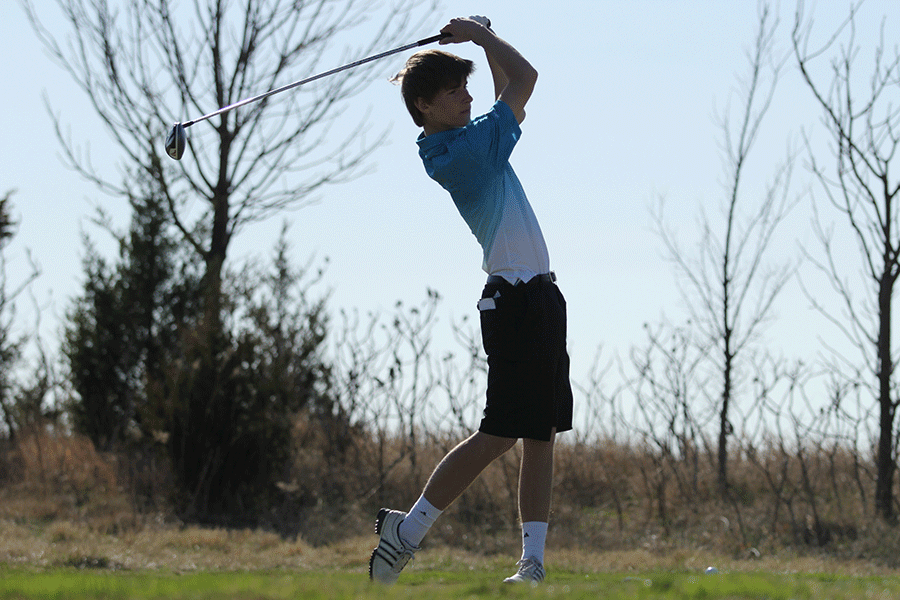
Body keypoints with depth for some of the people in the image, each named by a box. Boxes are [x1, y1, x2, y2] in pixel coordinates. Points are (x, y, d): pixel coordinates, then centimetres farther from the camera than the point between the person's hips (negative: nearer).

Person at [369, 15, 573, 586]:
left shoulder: (462, 144, 13)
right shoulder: (465, 148, -14)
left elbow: (511, 97, 32)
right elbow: (525, 77, -7)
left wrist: (485, 38, 25)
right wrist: (481, 35, 6)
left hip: (537, 298, 10)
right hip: (518, 298, -10)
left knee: (542, 433, 6)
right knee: (500, 433, -9)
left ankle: (534, 561, 3)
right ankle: (407, 530, -3)